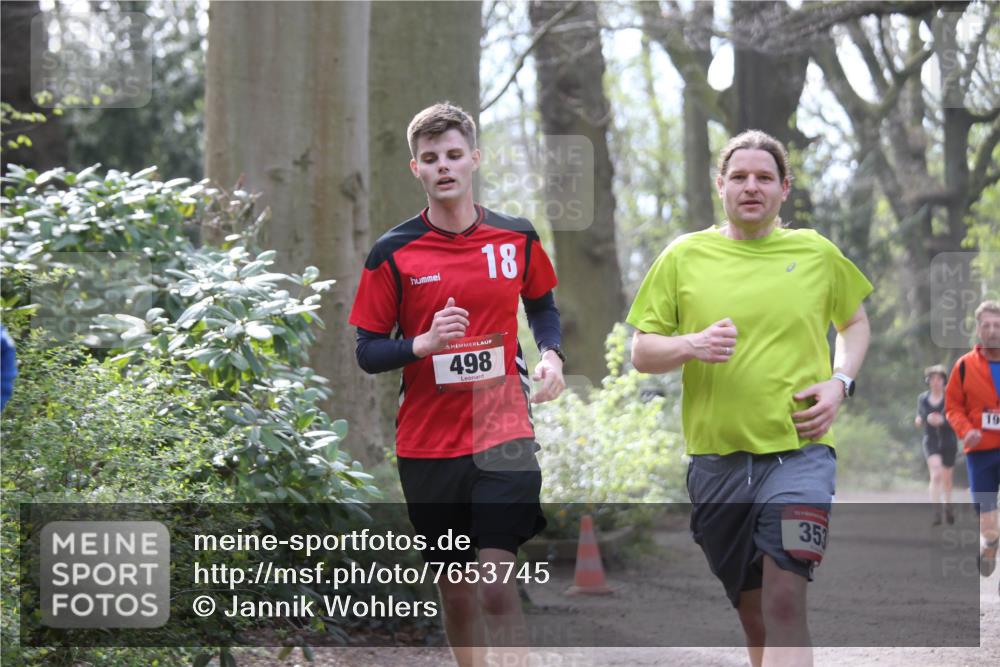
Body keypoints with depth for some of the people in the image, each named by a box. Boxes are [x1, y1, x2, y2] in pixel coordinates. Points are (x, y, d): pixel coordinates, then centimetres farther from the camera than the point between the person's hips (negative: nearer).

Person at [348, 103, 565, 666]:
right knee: (457, 593, 9)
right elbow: (367, 351, 0)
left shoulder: (518, 238, 3)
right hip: (427, 444, 1)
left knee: (497, 587, -12)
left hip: (504, 434, -1)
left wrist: (551, 354, 2)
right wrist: (423, 344, -18)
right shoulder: (393, 253, -2)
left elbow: (543, 304, 22)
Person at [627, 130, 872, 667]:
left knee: (784, 601, -16)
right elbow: (641, 352, 7)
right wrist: (691, 345, -14)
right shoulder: (684, 256, 5)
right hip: (715, 456, 2)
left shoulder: (817, 253, 6)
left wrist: (840, 382, 2)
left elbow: (856, 322, 21)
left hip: (799, 448, -2)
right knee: (752, 612, 11)